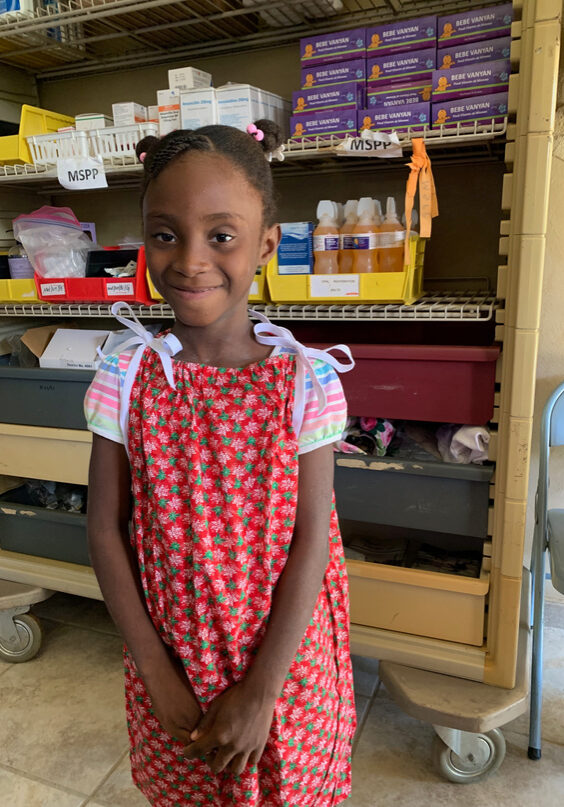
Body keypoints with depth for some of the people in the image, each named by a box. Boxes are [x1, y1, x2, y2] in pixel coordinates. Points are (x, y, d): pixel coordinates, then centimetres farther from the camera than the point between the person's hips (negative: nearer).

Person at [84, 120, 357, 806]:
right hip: (168, 654, 2)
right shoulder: (126, 378, -12)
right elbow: (105, 530, -8)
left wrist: (261, 692, -12)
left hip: (283, 658, -1)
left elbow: (312, 542, -14)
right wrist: (155, 670, -8)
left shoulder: (304, 380, -17)